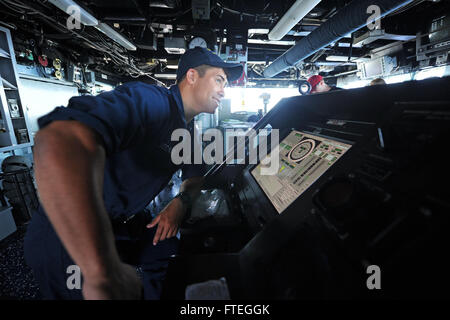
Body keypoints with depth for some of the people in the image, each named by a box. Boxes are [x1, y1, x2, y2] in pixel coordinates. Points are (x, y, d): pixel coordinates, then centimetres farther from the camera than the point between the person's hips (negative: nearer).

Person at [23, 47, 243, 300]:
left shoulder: (187, 132, 4)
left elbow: (196, 177, 13)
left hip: (129, 224, 8)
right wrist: (104, 275, -46)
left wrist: (181, 202, -11)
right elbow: (62, 141, -43)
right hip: (69, 235, -7)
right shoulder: (151, 101, -27)